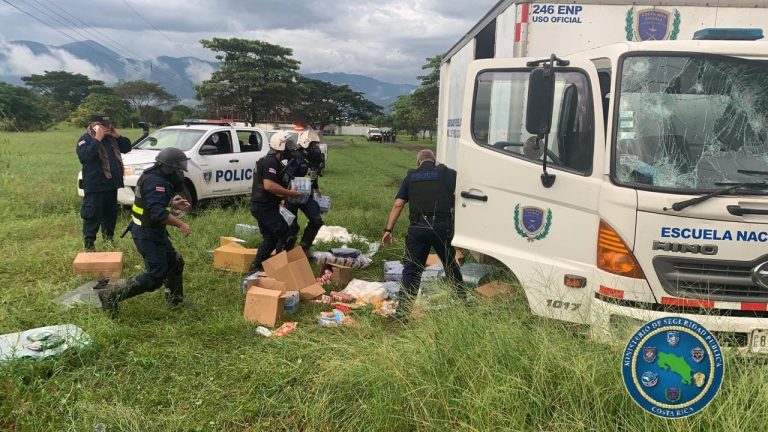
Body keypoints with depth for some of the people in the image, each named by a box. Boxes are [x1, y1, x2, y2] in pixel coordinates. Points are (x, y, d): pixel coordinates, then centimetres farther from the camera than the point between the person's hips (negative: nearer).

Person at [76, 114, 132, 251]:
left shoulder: (110, 138, 15)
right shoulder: (85, 139, -8)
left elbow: (127, 148, 15)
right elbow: (86, 156, -26)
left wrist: (118, 136, 1)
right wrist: (97, 139, -23)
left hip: (111, 184, 7)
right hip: (94, 186, -7)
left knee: (111, 214, 18)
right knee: (92, 216, -6)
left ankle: (109, 238, 33)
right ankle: (89, 245, -1)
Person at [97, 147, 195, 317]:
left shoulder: (157, 178, 9)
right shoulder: (155, 182, -24)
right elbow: (158, 213, -34)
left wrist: (174, 204, 12)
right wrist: (180, 224, -25)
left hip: (153, 230, 11)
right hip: (147, 233, -11)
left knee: (175, 262, 19)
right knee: (155, 276, -8)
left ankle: (175, 301, 33)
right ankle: (111, 294, -2)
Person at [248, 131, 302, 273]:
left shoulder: (269, 161, 17)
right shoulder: (271, 162, -17)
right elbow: (269, 185, -29)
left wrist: (286, 193, 15)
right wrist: (289, 193, -22)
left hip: (262, 206, 11)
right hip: (265, 207, -11)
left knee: (270, 238, 19)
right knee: (287, 237, -8)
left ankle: (256, 267, 25)